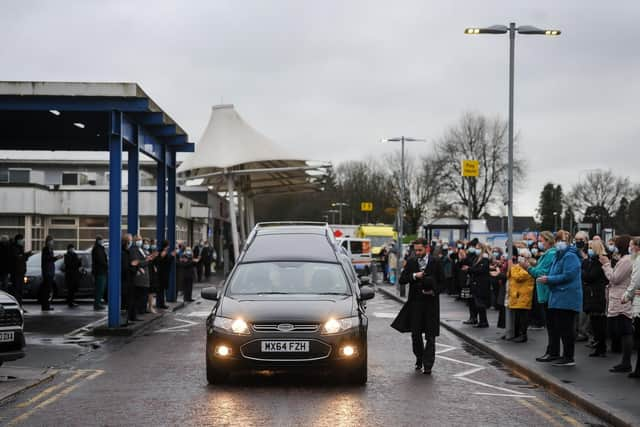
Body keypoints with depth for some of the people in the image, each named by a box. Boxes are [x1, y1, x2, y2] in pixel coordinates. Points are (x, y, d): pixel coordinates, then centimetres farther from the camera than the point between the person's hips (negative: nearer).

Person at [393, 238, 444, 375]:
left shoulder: (435, 262, 0)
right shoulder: (411, 262, 5)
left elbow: (441, 281, 3)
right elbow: (402, 280, 2)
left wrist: (434, 291, -14)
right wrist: (414, 276, -14)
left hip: (431, 302, -2)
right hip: (415, 302, 2)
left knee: (430, 335, -2)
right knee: (415, 334, 7)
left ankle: (428, 365, -1)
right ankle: (419, 360, 24)